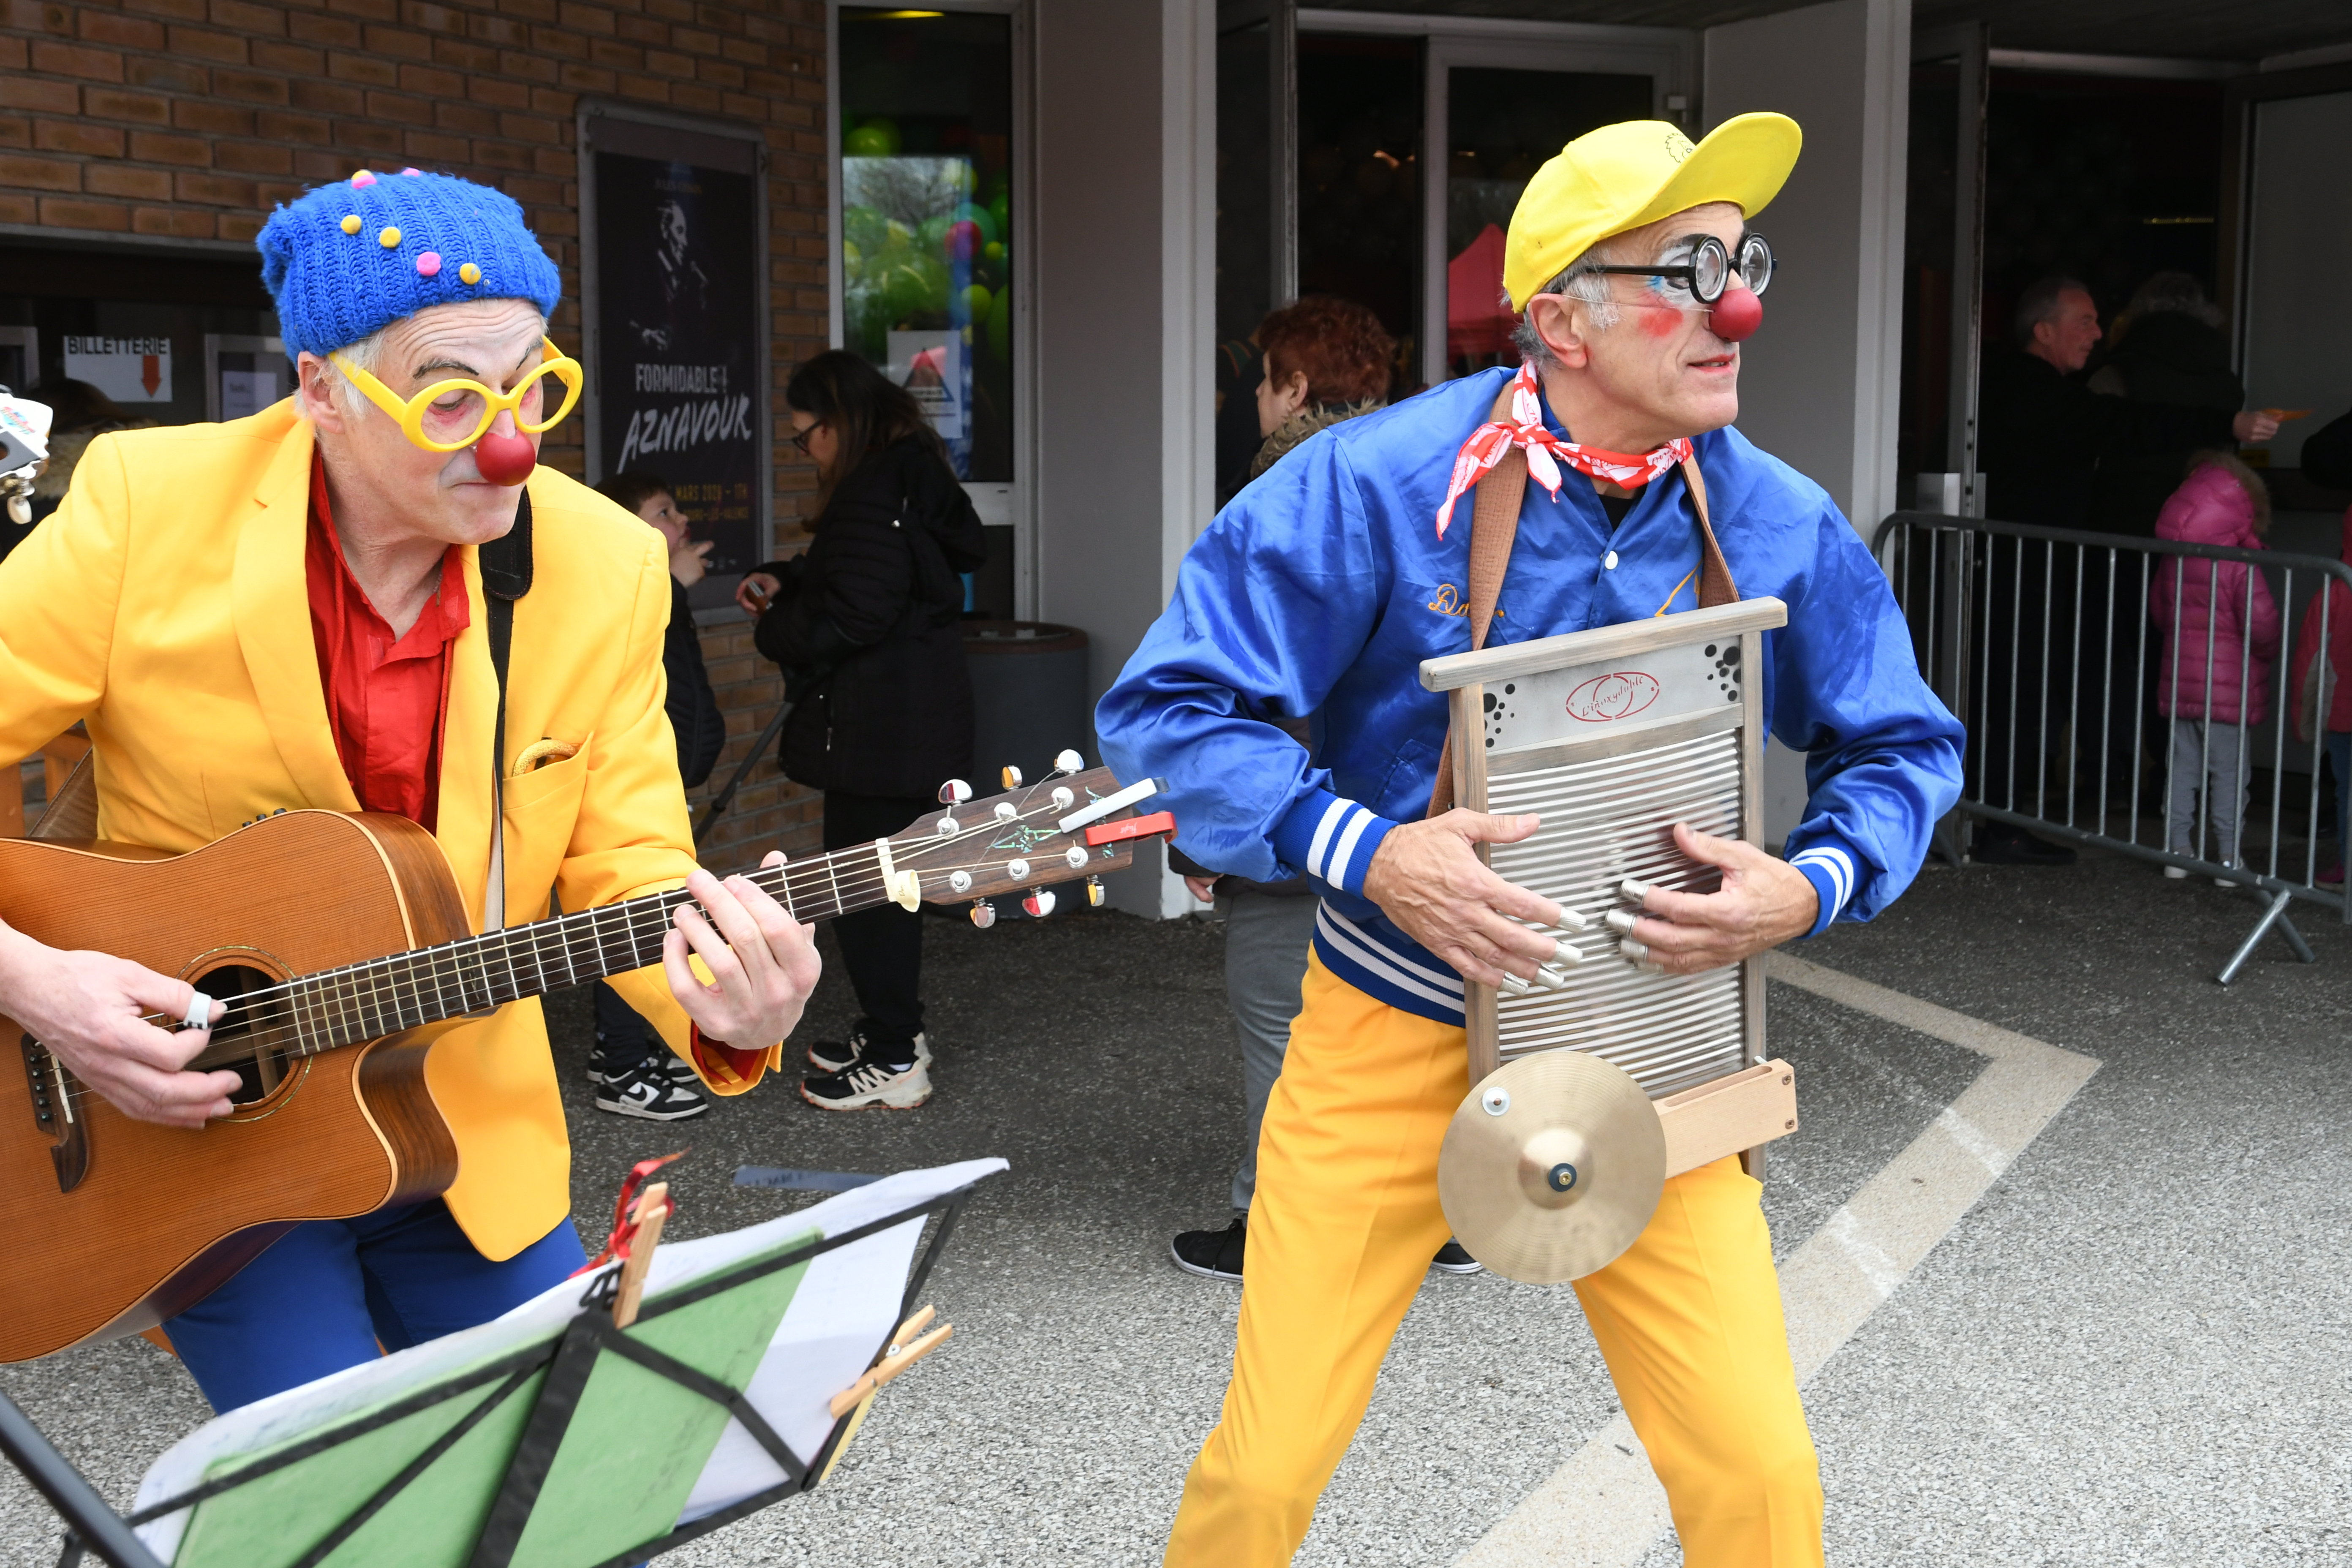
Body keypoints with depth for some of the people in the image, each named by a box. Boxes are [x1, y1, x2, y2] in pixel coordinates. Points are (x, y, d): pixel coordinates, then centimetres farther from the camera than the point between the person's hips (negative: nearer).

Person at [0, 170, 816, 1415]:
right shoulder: (145, 507, -15)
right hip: (193, 1140, -3)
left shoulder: (607, 568, -7)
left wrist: (729, 1013, -25)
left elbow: (626, 867, -6)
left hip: (472, 1140, 3)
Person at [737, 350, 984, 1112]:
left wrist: (773, 628, -5)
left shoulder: (876, 499, -20)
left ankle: (894, 1063, 5)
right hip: (907, 724, 11)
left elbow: (848, 620, -23)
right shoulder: (911, 480, 13)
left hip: (882, 729, -11)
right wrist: (785, 579, 14)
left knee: (864, 886, -2)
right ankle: (893, 1029, 32)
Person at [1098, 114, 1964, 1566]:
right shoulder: (1377, 484, -15)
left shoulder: (1784, 527, -5)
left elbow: (1903, 748, 7)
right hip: (1392, 1045, -2)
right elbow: (1172, 705, -14)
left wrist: (1813, 886, -13)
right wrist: (1365, 854, -27)